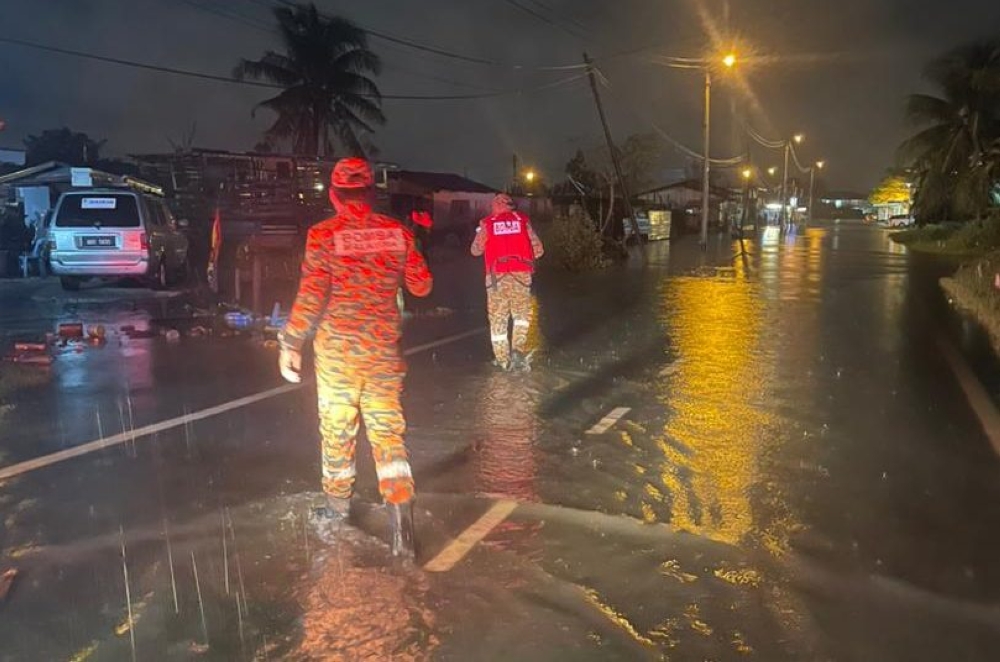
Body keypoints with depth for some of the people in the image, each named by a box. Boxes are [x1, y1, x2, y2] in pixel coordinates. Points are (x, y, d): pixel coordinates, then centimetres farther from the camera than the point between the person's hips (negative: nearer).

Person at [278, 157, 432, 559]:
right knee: (387, 428, 6)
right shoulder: (397, 232, -1)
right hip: (384, 349, 2)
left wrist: (291, 344, -7)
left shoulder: (324, 235, -10)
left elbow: (310, 297, -15)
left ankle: (338, 502, 32)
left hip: (337, 349, -2)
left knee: (337, 427, 15)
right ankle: (400, 505, -9)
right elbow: (422, 286, 6)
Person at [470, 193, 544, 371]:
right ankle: (518, 350, 0)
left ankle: (503, 360, 9)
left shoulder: (487, 223, 5)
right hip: (521, 274, 0)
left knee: (498, 318, 9)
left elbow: (476, 250, 10)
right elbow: (538, 249, 5)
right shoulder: (523, 220, 7)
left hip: (497, 276, 0)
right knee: (522, 314, 16)